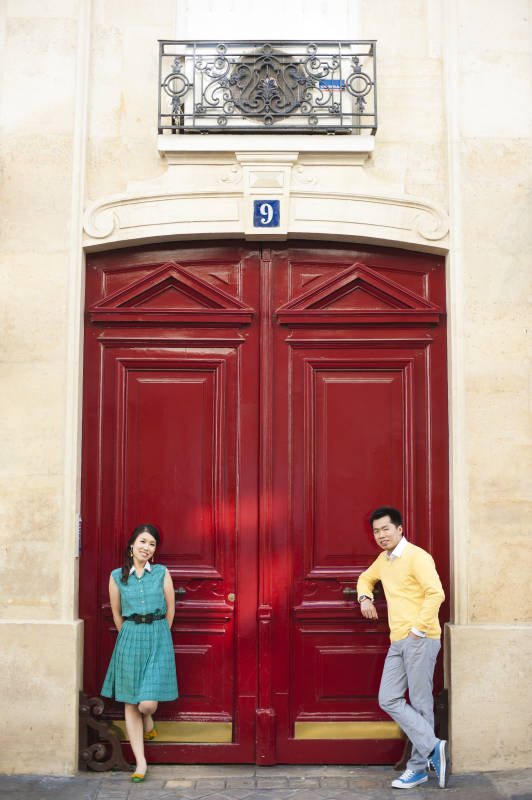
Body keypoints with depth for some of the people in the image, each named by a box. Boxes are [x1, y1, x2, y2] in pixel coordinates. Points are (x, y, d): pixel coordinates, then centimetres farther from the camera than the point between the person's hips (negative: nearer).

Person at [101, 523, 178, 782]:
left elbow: (170, 610, 7)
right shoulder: (117, 576, 2)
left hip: (158, 638, -1)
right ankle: (140, 762, 14)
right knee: (130, 703, 3)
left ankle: (149, 722, 30)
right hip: (129, 638, 1)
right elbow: (117, 614, 12)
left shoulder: (162, 573, 1)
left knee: (147, 702, -8)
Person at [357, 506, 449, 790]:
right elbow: (366, 578, 34)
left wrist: (417, 630, -18)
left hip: (420, 639, -8)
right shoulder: (383, 560, 15)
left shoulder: (417, 557, -10)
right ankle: (433, 747, 4)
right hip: (398, 642, 8)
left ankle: (419, 767, 6)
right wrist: (365, 597, 13)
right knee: (389, 700, 1)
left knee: (421, 704, -2)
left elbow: (436, 593, -20)